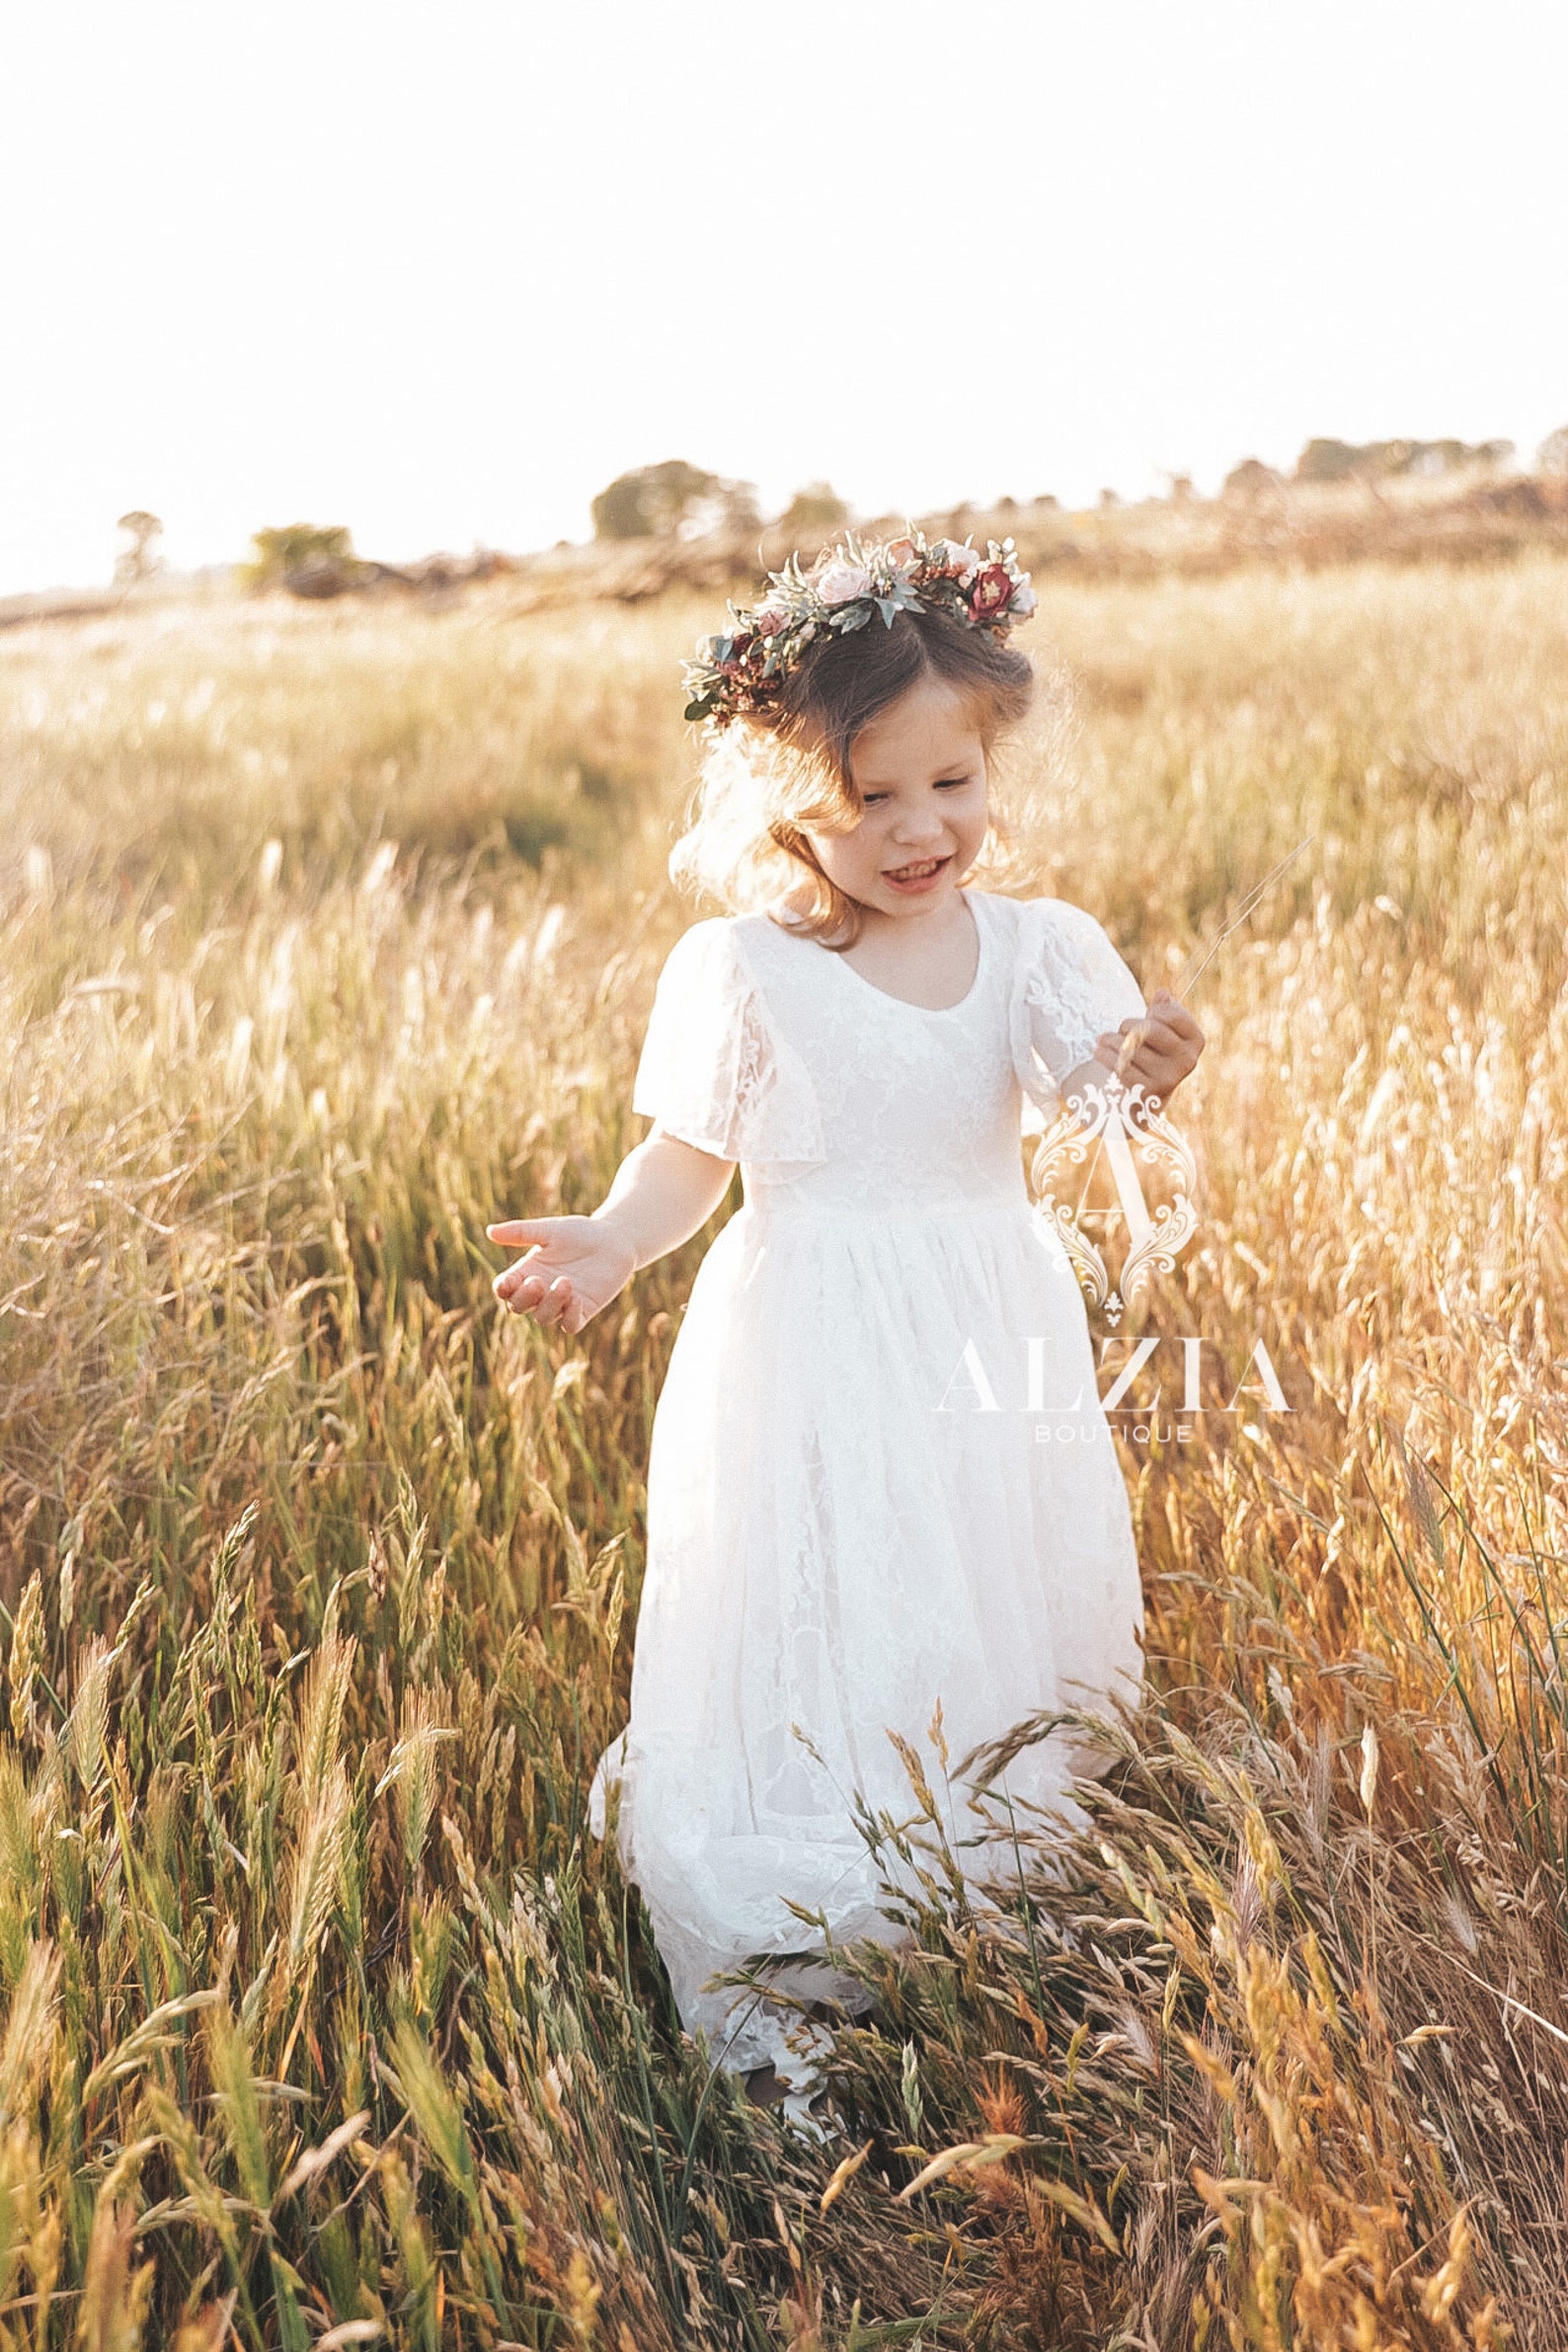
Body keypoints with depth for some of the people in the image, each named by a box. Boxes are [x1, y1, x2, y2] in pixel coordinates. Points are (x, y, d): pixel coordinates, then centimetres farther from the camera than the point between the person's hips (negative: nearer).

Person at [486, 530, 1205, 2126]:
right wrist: (610, 1244, -22)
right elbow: (686, 1158, -2)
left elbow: (1086, 1082, -18)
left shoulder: (1033, 946, -1)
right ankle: (772, 1996, 16)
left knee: (1006, 1633, 13)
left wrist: (1141, 1065, -41)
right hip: (808, 1355, -3)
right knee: (810, 1647, 1)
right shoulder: (737, 971, -7)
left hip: (990, 1348, 3)